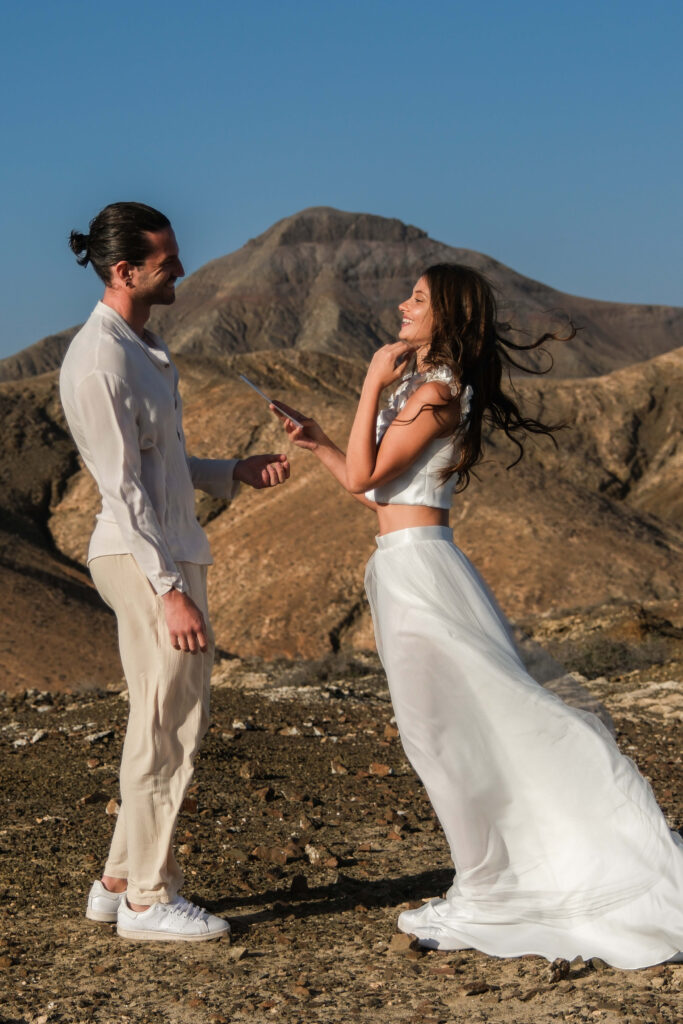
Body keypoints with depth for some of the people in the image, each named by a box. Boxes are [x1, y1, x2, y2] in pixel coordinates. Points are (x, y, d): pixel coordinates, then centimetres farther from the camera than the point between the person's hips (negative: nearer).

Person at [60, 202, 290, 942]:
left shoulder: (143, 345, 14)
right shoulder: (100, 361, -17)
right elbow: (123, 488, -19)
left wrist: (234, 473, 10)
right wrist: (170, 590, -21)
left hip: (171, 553, 10)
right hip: (145, 562, -10)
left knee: (178, 722, 15)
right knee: (166, 729, -2)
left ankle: (120, 882, 25)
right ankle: (147, 899, 10)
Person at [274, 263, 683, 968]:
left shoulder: (435, 392, -14)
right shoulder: (420, 386, 17)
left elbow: (364, 478, -17)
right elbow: (374, 489, 20)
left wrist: (372, 386, -13)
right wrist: (318, 444, 19)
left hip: (418, 567, -10)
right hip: (404, 568, 10)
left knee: (443, 735, -4)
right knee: (450, 735, 14)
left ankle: (487, 900, 6)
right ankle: (486, 890, 23)